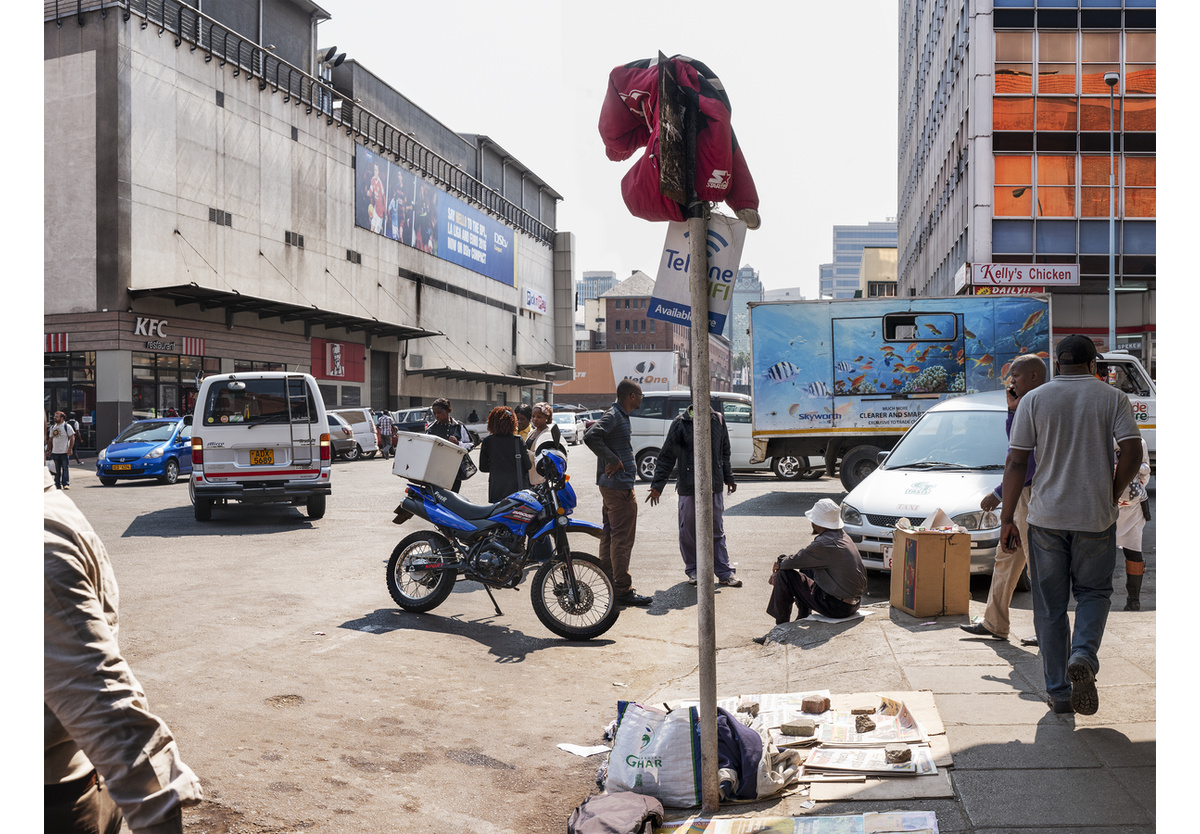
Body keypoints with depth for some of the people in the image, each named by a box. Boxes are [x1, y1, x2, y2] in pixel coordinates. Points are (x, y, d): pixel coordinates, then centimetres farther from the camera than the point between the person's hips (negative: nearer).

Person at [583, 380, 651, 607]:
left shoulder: (619, 416, 16)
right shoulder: (614, 416, -15)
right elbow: (590, 437, -27)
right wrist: (612, 460, -22)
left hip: (612, 485, 11)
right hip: (619, 486, -11)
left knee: (609, 537, 14)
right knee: (623, 539, -7)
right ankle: (623, 590, -3)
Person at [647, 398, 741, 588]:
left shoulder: (718, 420, 7)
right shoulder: (681, 423, -4)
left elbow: (724, 452, 20)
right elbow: (666, 456, -1)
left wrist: (728, 478, 21)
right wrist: (657, 485, -4)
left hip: (715, 487, 3)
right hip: (689, 487, -2)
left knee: (717, 531, 7)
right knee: (688, 531, 6)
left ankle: (724, 572, 13)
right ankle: (693, 570, 21)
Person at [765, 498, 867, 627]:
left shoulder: (823, 544, -22)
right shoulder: (841, 535, 7)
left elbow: (792, 563, -12)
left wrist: (780, 562, 9)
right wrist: (785, 562, 10)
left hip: (838, 608, -9)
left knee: (785, 574, -5)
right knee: (805, 568, 26)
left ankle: (781, 625, 10)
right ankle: (803, 618, 35)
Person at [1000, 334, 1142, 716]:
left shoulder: (1033, 400, 0)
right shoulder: (1113, 398, 1)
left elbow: (1016, 462, -4)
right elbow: (1133, 454, -8)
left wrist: (1007, 518, -1)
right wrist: (1111, 497, 7)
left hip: (1046, 516, 0)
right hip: (1095, 517, 0)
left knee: (1050, 605, 9)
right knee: (1094, 592, 17)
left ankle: (1058, 691, 13)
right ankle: (1084, 656, -10)